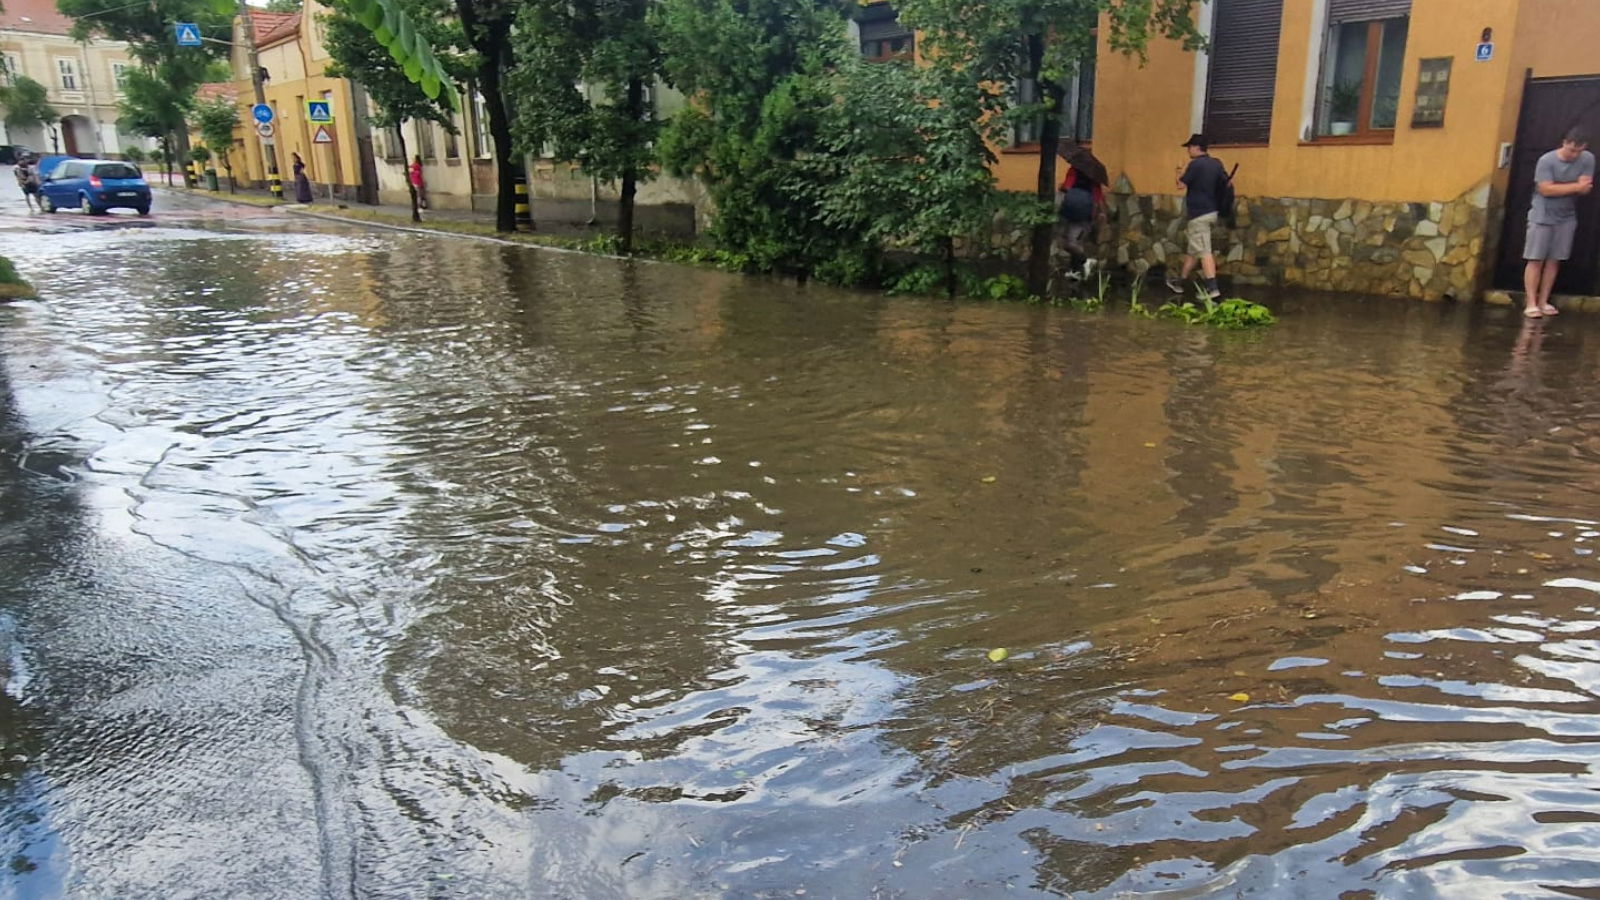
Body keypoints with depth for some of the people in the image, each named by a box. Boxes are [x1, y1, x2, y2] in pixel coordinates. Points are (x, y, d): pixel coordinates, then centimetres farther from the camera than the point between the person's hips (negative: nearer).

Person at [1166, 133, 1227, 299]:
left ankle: (1212, 288, -18)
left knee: (1204, 251, -12)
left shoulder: (1195, 164, -15)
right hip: (1212, 211, 9)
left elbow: (1181, 184, -12)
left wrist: (1181, 173, 10)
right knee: (1193, 250, 18)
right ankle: (1181, 282, 29)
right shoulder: (1216, 163, 9)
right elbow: (1226, 181, 20)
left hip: (1199, 213, -9)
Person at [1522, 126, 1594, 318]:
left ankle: (1543, 301, 12)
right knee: (1536, 260, -5)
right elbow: (1545, 189, -19)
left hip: (1566, 219, 4)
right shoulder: (1546, 160, -12)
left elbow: (1585, 189, -8)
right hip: (1542, 217, -4)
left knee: (1554, 261, 6)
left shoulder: (1588, 159, -2)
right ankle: (1531, 304, -4)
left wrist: (1560, 188, -22)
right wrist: (1575, 187, -17)